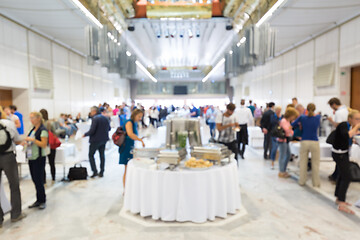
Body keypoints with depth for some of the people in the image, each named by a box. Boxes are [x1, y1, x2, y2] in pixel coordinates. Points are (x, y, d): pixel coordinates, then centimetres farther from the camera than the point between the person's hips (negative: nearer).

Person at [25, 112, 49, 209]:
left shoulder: (43, 130, -12)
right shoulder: (33, 129, 13)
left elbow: (44, 144, -17)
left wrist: (32, 140, -24)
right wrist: (27, 142, 3)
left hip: (39, 158, -8)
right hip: (31, 157, 8)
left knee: (38, 180, -3)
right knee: (35, 179, 12)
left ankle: (43, 201, 11)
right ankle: (38, 200, 23)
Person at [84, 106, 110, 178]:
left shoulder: (95, 118, -17)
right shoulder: (105, 118, 6)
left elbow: (92, 131, -21)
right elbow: (109, 128, 11)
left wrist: (85, 134, -6)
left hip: (96, 140, -7)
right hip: (104, 139, 7)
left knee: (91, 155, 7)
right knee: (102, 155, 13)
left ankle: (94, 171, 2)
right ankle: (101, 172, 18)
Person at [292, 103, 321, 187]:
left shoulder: (302, 117, -3)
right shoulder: (318, 117, -1)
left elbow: (293, 125, 6)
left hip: (304, 142, 1)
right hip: (314, 142, 0)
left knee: (303, 163, 10)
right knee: (315, 164, 8)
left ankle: (302, 181, 18)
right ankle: (316, 183, 15)